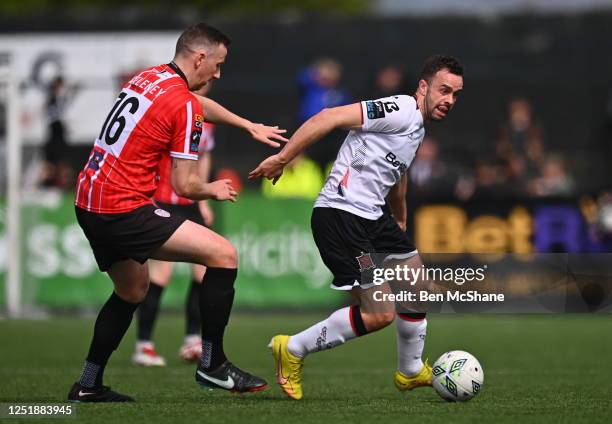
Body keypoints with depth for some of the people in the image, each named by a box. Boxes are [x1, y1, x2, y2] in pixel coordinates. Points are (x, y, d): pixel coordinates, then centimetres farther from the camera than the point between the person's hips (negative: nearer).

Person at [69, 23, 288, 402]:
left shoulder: (149, 78, 14)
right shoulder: (185, 105, -12)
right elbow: (185, 185, -12)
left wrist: (250, 126, 43)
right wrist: (214, 190, 10)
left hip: (88, 205, 9)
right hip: (124, 210, -9)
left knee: (133, 289, 28)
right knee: (223, 255, -6)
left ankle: (89, 385, 28)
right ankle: (212, 365, -1)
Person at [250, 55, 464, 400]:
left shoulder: (418, 130, 16)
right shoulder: (400, 111, -15)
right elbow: (328, 118, -24)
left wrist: (400, 222, 47)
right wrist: (282, 159, -27)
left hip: (373, 216, 10)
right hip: (339, 214, -10)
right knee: (380, 314, -13)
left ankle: (410, 372, 36)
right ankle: (293, 350, 4)